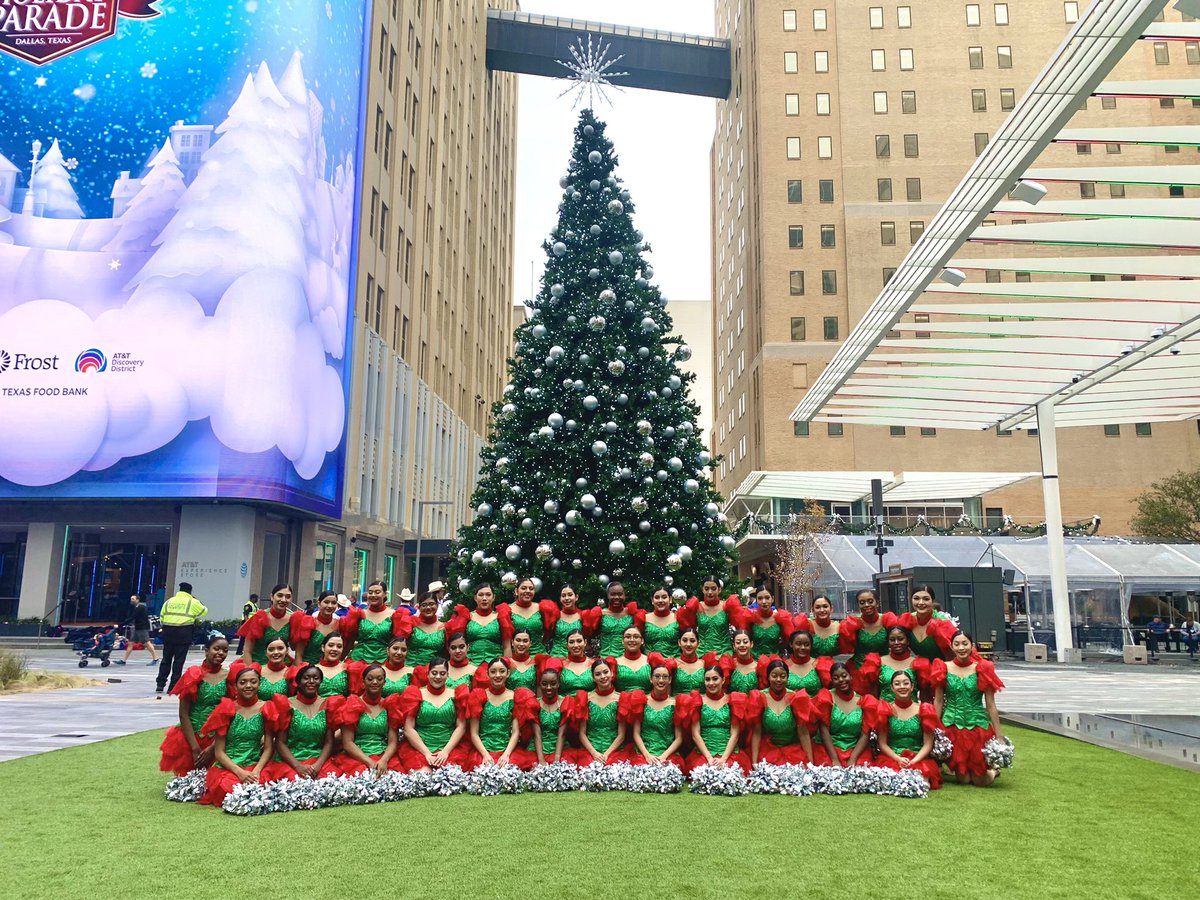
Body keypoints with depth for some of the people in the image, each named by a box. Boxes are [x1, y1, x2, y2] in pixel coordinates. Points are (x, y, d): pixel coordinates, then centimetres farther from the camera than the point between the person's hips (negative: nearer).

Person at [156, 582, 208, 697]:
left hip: (168, 632, 4)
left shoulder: (169, 601, 14)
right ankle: (174, 686, 1)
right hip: (184, 633, -4)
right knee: (179, 660, 1)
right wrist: (196, 618, 32)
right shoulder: (193, 602, 2)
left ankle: (160, 684, 12)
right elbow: (204, 611, 15)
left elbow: (162, 618, 13)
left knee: (166, 659, 13)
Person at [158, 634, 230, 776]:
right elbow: (183, 714, -9)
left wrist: (213, 747, -10)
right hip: (190, 736, -2)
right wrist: (195, 749, -14)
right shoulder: (194, 675, -8)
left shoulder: (228, 677, 0)